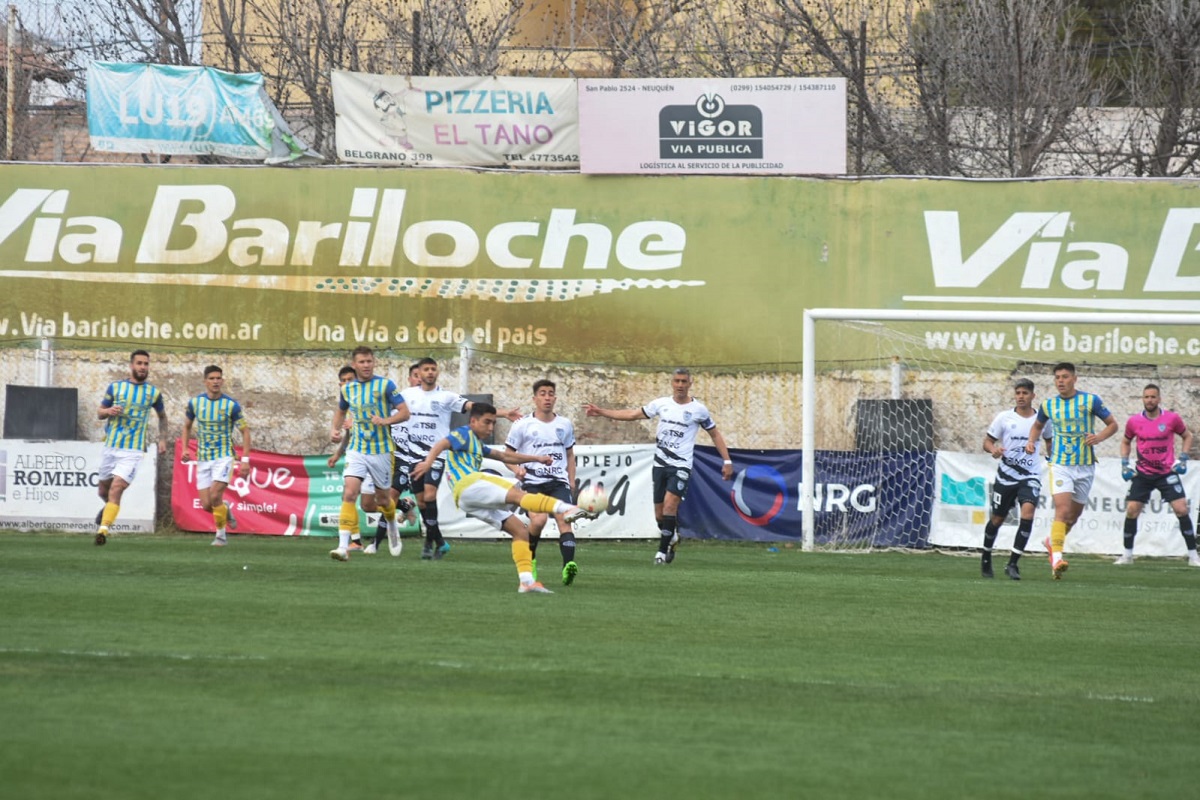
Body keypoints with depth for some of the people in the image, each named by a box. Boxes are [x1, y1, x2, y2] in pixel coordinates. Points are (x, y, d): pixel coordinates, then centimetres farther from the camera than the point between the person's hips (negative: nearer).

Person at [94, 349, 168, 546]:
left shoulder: (154, 393, 4)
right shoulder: (115, 387, 4)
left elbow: (162, 416, 21)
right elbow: (100, 412, 10)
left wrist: (162, 439, 12)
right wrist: (109, 411, -13)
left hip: (133, 450, -2)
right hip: (110, 447, 2)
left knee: (116, 489, -19)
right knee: (104, 490, 14)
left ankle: (103, 529, -22)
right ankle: (109, 508, 49)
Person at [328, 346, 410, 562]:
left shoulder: (385, 385, -7)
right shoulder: (347, 389, 5)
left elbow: (405, 412, -9)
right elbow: (340, 411, 25)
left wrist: (386, 421, -26)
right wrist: (335, 429, 6)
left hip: (381, 449, -2)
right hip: (356, 450, 2)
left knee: (382, 498, 12)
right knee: (349, 493, -17)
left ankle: (392, 526, 48)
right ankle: (343, 546, -22)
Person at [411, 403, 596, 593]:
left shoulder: (476, 443, 34)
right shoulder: (464, 434, 6)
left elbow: (504, 456, 40)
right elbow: (442, 444, -13)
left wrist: (537, 458, 37)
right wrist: (428, 462, -33)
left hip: (472, 502, 10)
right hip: (468, 484, -10)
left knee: (521, 530, 4)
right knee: (518, 495, -28)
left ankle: (526, 581, -7)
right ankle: (566, 509, -49)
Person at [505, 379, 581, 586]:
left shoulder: (564, 424, 14)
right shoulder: (523, 425, 3)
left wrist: (572, 481, 13)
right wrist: (516, 468, -13)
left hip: (559, 482, 3)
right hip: (532, 482, -3)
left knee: (564, 519, -19)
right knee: (539, 520, -23)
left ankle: (568, 565, -31)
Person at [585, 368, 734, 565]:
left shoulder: (698, 409, -2)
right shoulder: (662, 404, 6)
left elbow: (715, 434, 8)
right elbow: (633, 414, 12)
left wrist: (727, 461, 3)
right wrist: (601, 412, 8)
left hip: (681, 465, -4)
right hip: (660, 464, 4)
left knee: (670, 504, -20)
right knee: (659, 511, 3)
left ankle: (663, 550, -14)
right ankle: (672, 536, 30)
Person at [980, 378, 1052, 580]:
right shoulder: (1004, 417, -1)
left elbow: (1049, 441, 21)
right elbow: (987, 441, 2)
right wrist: (993, 449, -20)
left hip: (1030, 476, 0)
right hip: (1006, 474, 0)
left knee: (1027, 512, -23)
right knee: (997, 519, 9)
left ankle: (1012, 563, -18)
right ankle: (986, 559, 35)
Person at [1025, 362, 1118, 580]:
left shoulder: (1090, 400, -5)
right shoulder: (1048, 405, 2)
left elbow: (1112, 425, 1)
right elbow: (1038, 425, 22)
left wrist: (1099, 437, -19)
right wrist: (1031, 441, 2)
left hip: (1085, 466, 1)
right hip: (1060, 465, -1)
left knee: (1074, 515, 13)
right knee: (1063, 509, -20)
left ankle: (1052, 541, 41)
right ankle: (1057, 558, -24)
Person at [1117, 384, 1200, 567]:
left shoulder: (1172, 418, -7)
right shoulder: (1134, 421, -2)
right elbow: (1126, 442, 16)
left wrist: (1183, 459, -2)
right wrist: (1124, 464, 4)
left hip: (1167, 472, -2)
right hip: (1142, 474, 2)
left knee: (1181, 510, -10)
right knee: (1131, 511, -6)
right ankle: (1127, 555, 9)